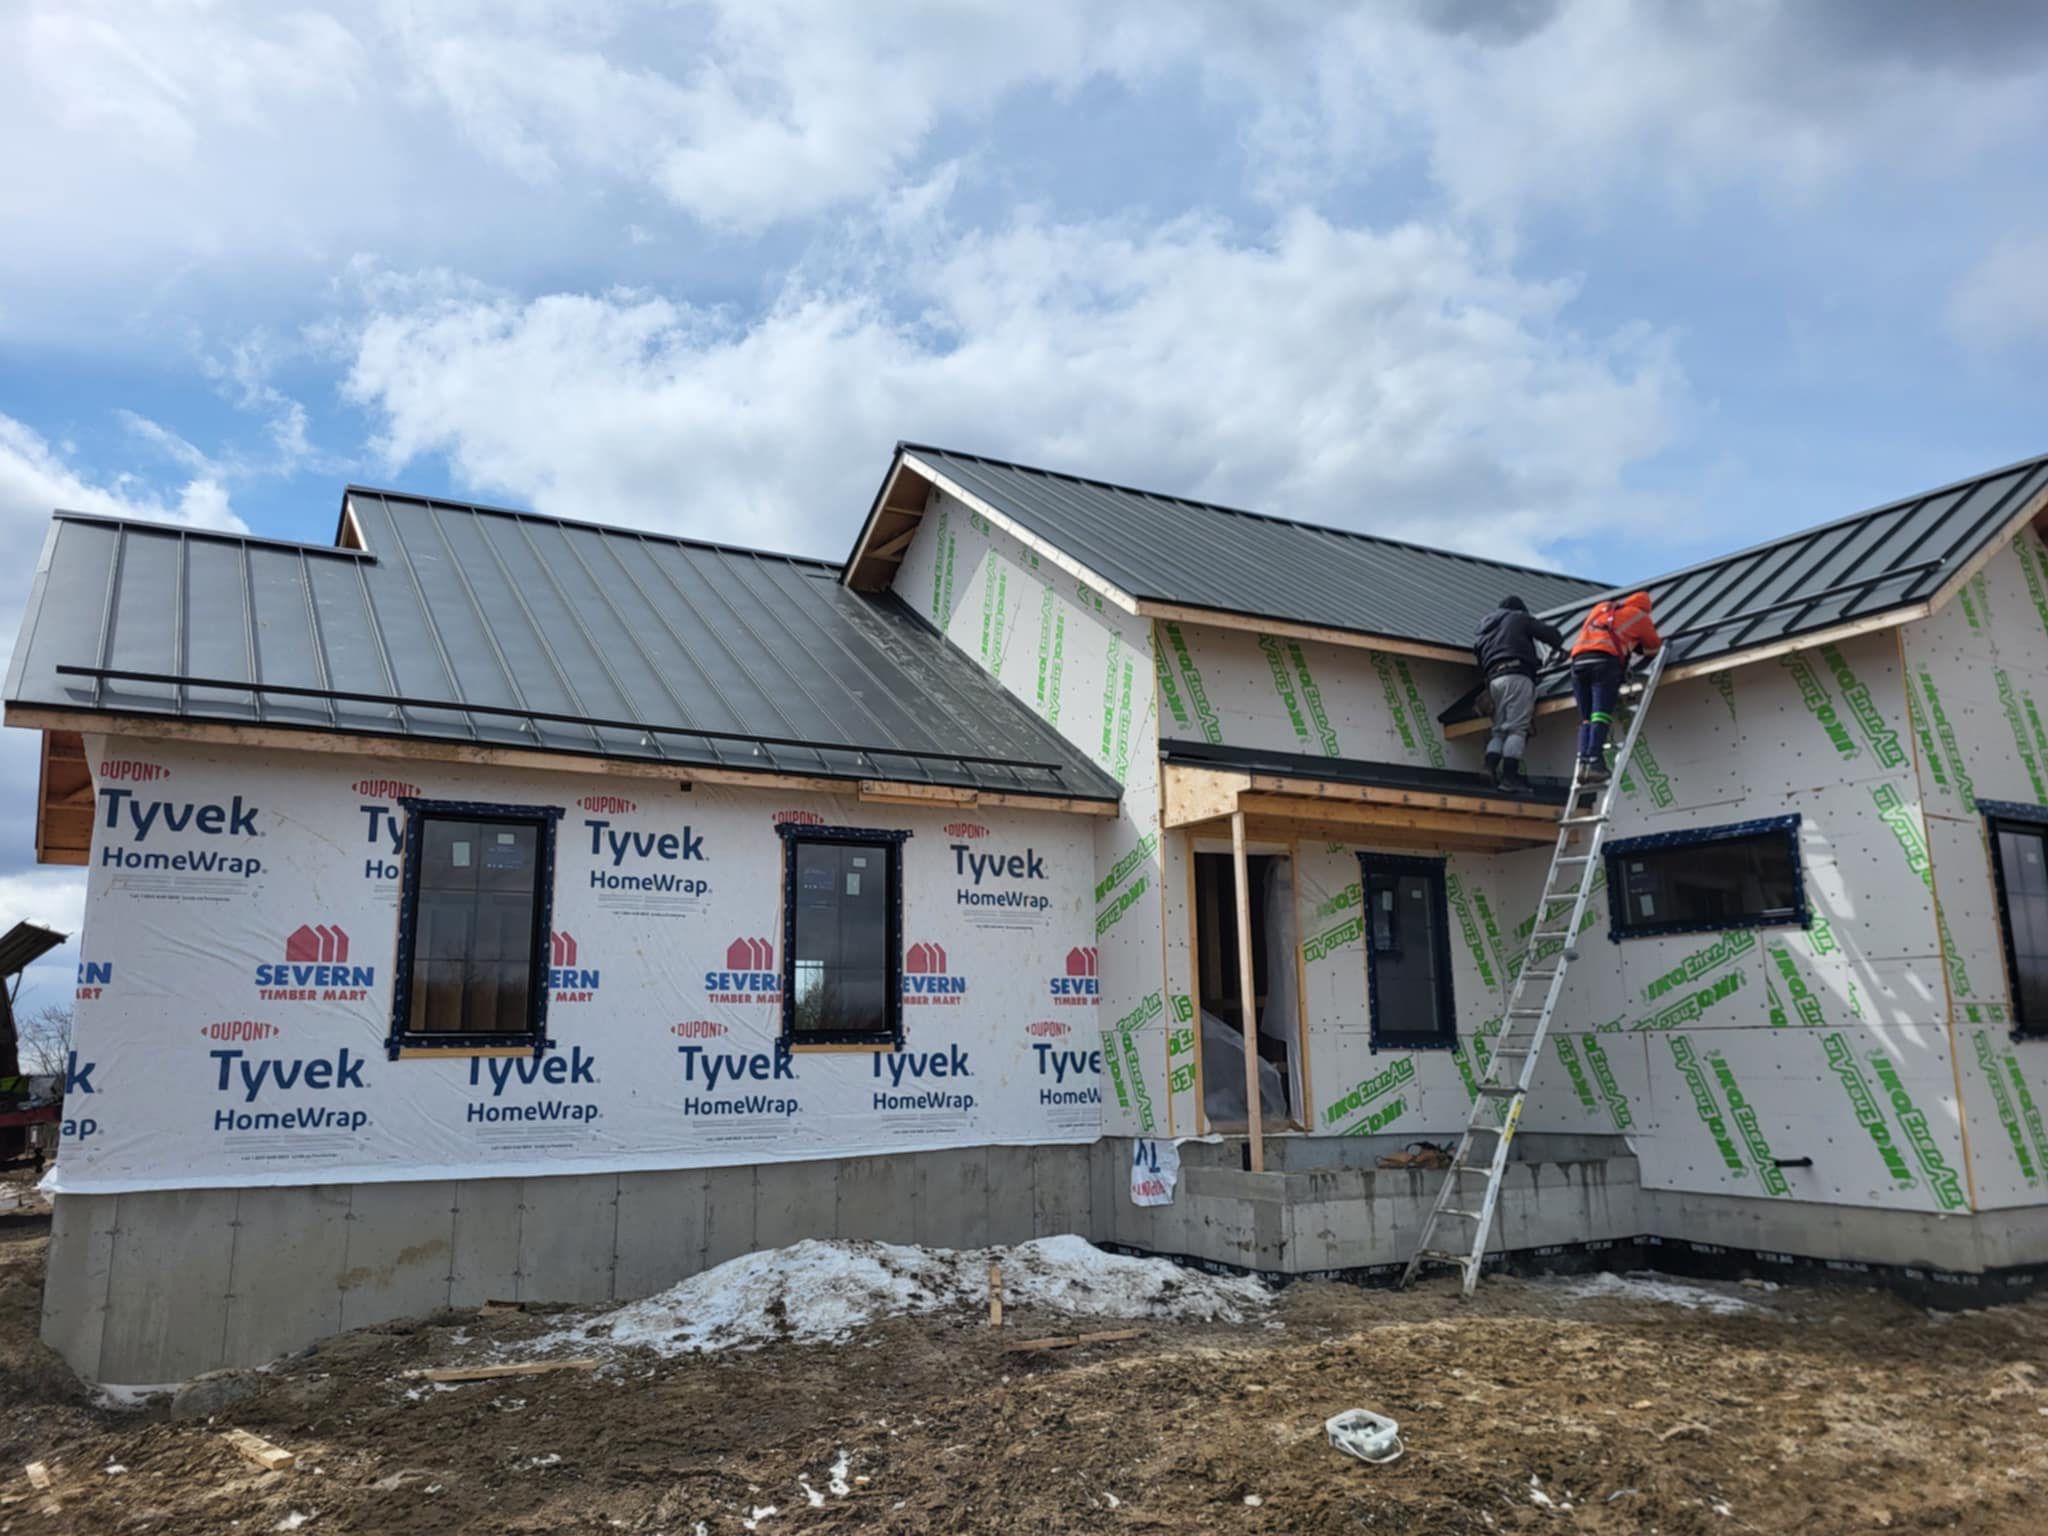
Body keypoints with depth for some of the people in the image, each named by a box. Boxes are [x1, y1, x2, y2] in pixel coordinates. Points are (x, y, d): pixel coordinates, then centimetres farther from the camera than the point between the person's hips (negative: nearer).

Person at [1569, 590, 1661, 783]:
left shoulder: (1600, 607, 31)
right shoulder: (1639, 615, 20)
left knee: (1586, 719, 4)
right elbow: (1653, 647, 29)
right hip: (1605, 660, -4)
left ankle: (1583, 761, -14)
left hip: (1579, 659, 4)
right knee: (1601, 715, -14)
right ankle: (1594, 761, -29)